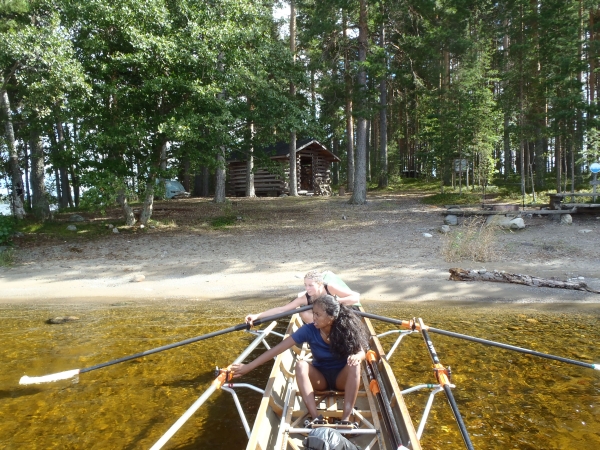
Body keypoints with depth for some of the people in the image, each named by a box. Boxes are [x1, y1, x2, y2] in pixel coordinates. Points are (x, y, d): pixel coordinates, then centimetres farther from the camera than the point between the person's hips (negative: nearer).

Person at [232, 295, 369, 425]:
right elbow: (279, 348, -20)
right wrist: (248, 366, -22)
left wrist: (356, 356, -42)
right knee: (301, 365, -30)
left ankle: (346, 419, -34)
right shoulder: (309, 330, -19)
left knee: (354, 364, -33)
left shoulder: (345, 329, -18)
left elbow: (361, 351, -15)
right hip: (320, 378, 1)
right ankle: (315, 418, -35)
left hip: (342, 378, -1)